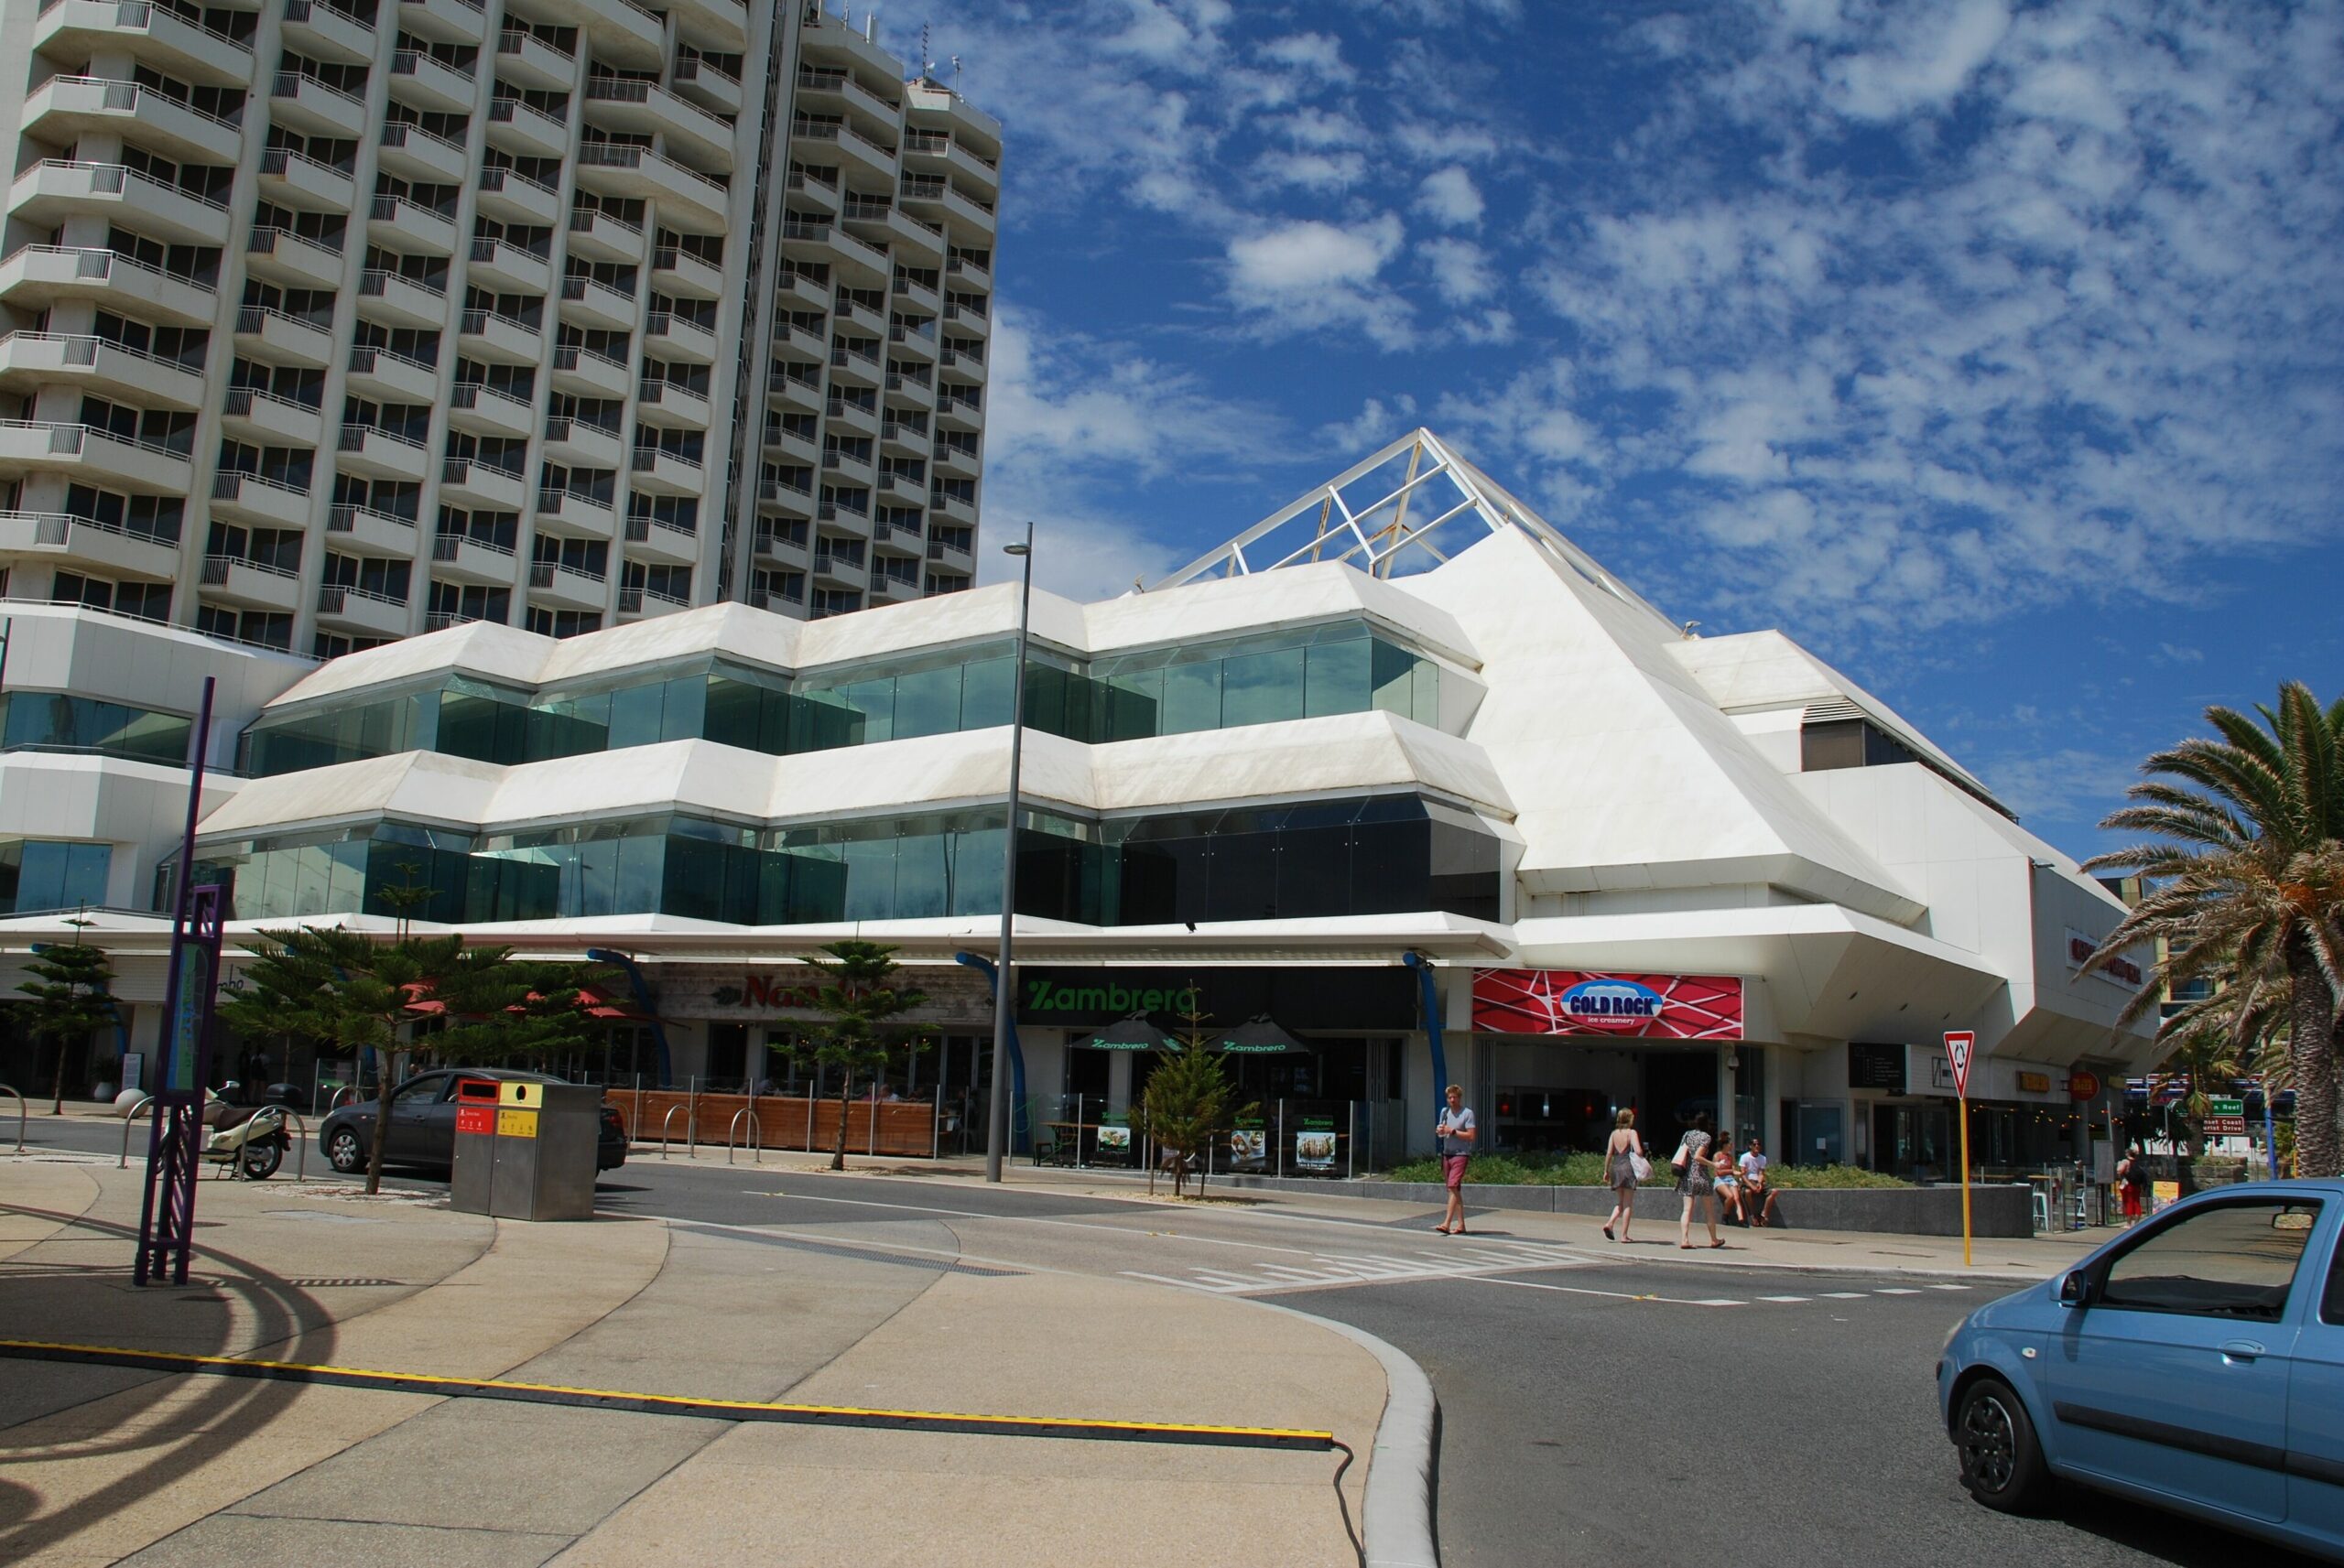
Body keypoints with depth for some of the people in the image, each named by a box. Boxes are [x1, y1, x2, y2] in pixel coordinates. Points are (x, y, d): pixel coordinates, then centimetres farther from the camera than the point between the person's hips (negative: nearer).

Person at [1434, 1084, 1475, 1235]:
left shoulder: (1467, 1113, -6)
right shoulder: (1445, 1112, 14)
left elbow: (1471, 1136, -12)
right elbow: (1440, 1133, 22)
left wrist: (1452, 1131, -15)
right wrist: (1439, 1131, -1)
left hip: (1460, 1154, -7)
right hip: (1446, 1154, 7)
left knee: (1453, 1188, -15)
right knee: (1455, 1190, 9)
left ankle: (1446, 1224, -19)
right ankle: (1460, 1224, 13)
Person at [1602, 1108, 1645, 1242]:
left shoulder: (1614, 1133, 8)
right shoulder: (1632, 1132, -5)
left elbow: (1609, 1153, 7)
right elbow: (1638, 1151, -17)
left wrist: (1606, 1171, 12)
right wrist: (1642, 1161, 3)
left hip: (1615, 1167, 5)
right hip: (1628, 1167, -5)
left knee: (1621, 1202, 16)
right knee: (1628, 1204, 3)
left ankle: (1609, 1223, -5)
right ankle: (1624, 1235, 1)